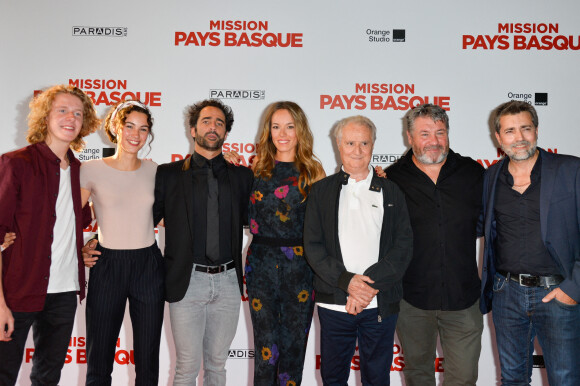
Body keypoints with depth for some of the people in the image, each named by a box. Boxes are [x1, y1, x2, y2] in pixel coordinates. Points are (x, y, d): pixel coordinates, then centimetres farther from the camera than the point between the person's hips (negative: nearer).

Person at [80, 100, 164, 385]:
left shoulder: (153, 170, 5)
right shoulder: (91, 170, -3)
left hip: (149, 266, 2)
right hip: (107, 266, -2)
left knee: (148, 361, 11)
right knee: (99, 363, 9)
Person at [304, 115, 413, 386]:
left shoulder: (391, 192, 7)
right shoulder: (322, 191, 6)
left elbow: (404, 246, -1)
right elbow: (312, 246, -1)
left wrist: (371, 284, -14)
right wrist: (347, 281, -15)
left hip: (380, 305, 0)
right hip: (334, 303, 0)